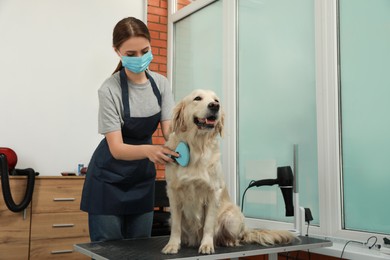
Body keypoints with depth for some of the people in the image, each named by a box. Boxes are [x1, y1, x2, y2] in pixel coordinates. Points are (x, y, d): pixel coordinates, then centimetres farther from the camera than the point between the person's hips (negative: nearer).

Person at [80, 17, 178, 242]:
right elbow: (116, 148, -24)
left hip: (142, 178, 5)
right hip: (109, 180, -5)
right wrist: (148, 150, -44)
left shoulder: (161, 83, -5)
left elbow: (169, 129, -10)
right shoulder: (110, 89, -21)